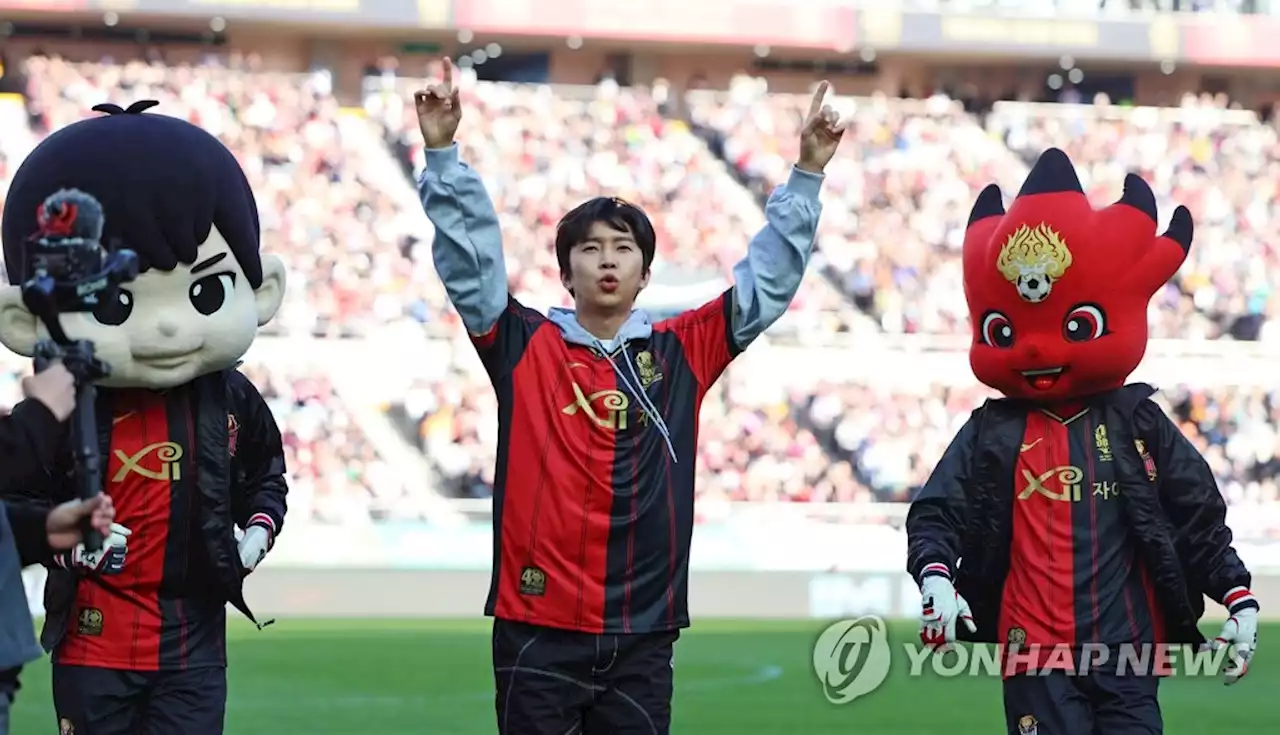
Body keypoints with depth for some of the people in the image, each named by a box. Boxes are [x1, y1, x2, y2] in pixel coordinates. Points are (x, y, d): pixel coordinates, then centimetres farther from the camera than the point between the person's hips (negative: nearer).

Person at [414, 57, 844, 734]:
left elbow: (769, 278, 12)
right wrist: (444, 153, -13)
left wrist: (806, 175, 7)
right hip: (538, 630, -2)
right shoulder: (525, 347, 4)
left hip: (643, 634, 2)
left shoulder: (681, 353, 9)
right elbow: (468, 259, -4)